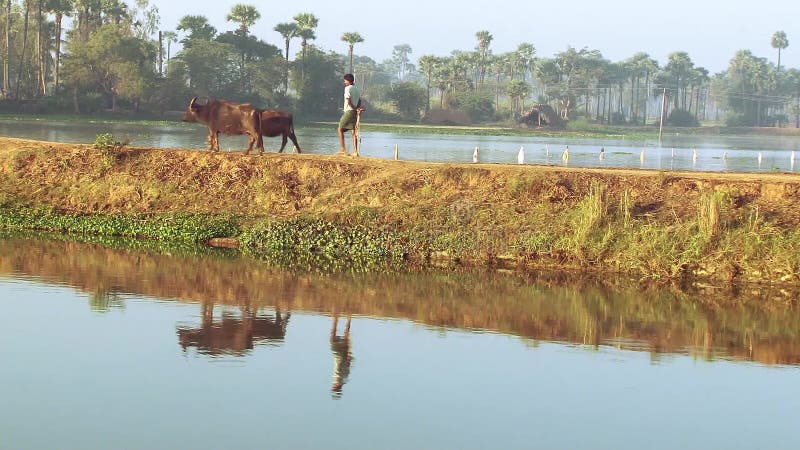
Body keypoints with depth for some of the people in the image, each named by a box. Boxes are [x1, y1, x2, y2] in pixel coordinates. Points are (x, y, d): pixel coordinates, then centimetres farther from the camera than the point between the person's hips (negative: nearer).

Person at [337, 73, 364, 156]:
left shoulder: (348, 88, -9)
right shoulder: (357, 89, 16)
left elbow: (349, 101, -16)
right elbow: (359, 101, 14)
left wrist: (356, 109, -8)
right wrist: (357, 108, -1)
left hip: (348, 111, -7)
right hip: (355, 112, 7)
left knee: (340, 129, 4)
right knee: (353, 131, 6)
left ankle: (342, 149, -2)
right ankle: (355, 151, -2)